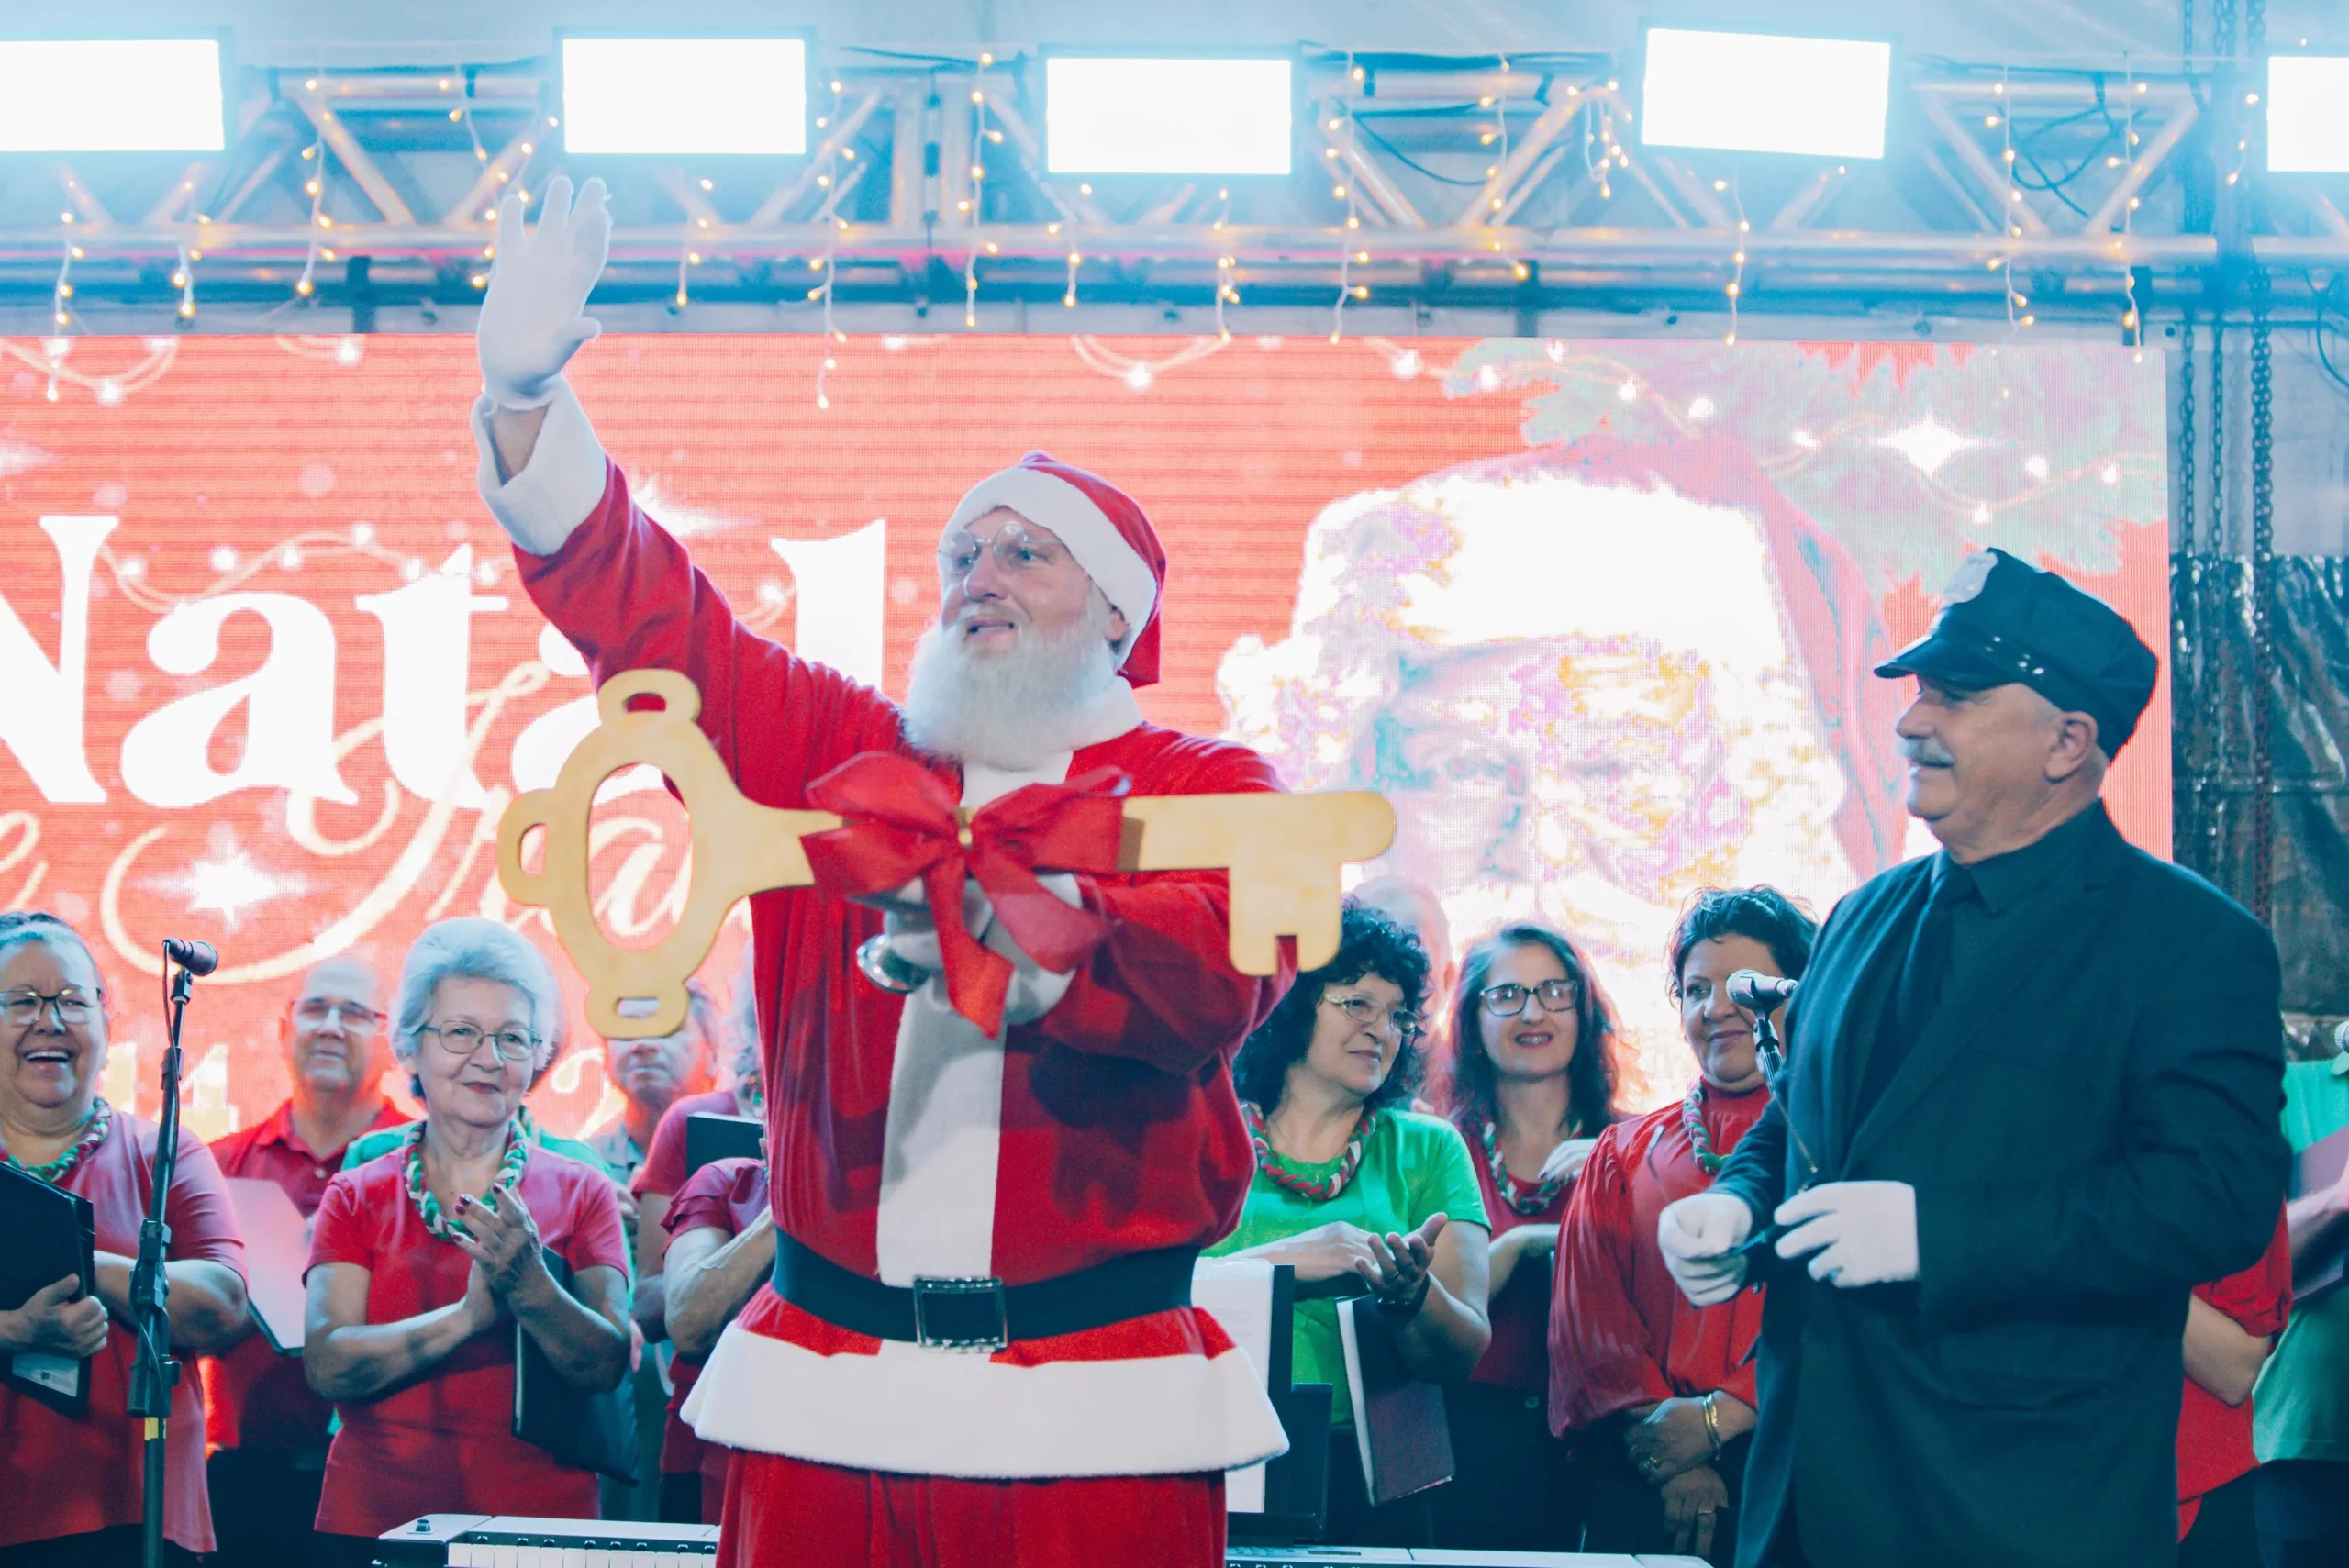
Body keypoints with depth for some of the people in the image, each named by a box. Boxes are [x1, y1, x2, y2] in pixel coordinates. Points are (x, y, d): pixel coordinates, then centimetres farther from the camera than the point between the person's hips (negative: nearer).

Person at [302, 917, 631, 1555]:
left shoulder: (581, 1194, 8)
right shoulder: (356, 1198, 9)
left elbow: (607, 1365, -3)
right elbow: (327, 1366, -4)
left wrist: (529, 1286, -19)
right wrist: (470, 1315, -15)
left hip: (540, 1520, 0)